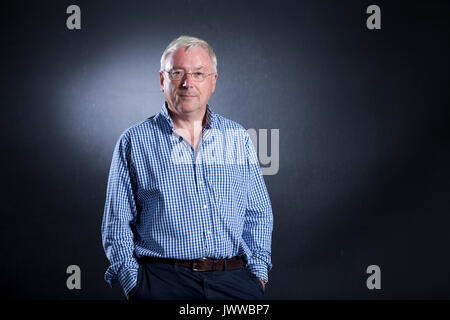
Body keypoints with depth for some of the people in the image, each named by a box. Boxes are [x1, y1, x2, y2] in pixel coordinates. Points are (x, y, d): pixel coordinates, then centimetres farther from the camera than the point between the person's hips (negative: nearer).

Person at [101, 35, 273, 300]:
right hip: (163, 279, -2)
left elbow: (258, 215, 15)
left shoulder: (238, 138, 13)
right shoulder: (135, 141, 6)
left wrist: (258, 273, 4)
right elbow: (117, 224, 6)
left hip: (233, 278, 2)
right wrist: (133, 283, -3)